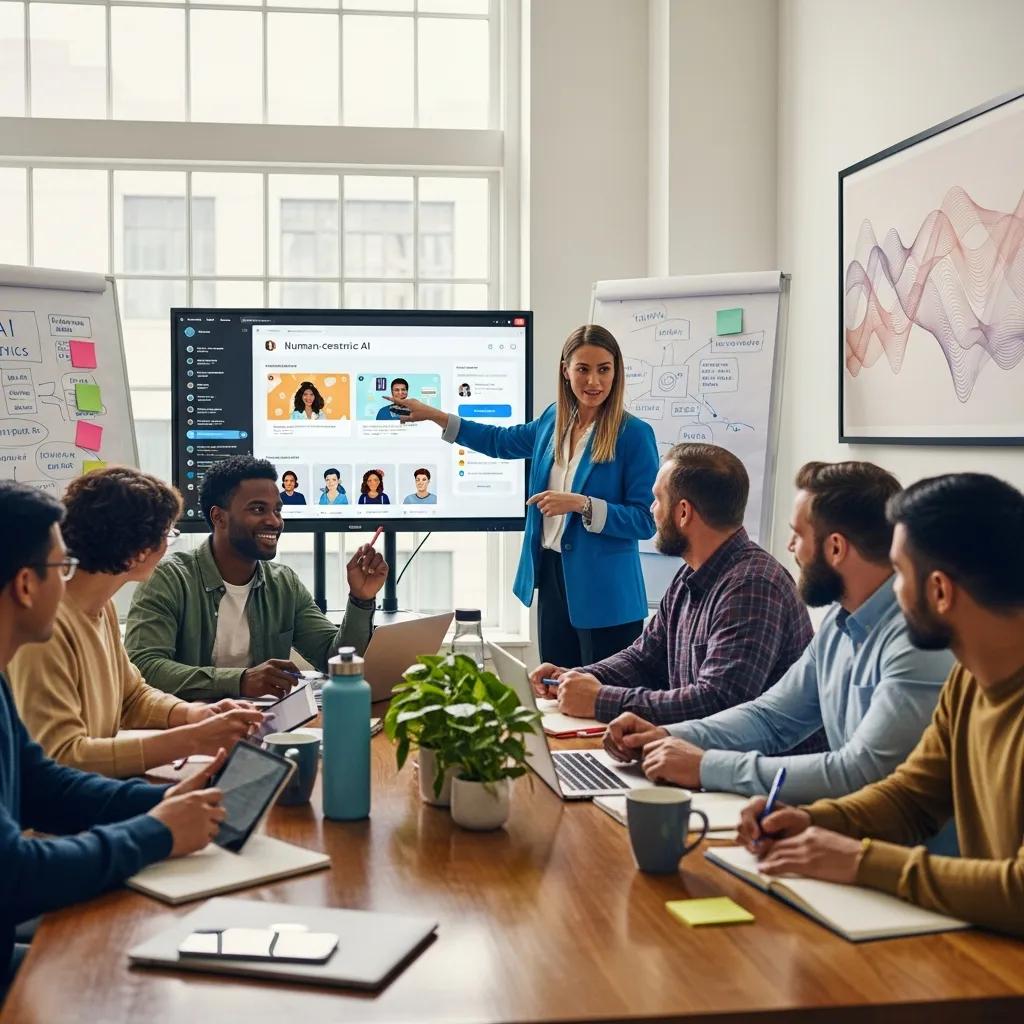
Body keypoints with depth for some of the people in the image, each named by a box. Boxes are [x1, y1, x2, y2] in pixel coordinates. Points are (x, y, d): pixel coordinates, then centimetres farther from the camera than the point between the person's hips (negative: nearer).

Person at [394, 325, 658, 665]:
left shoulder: (634, 433, -13)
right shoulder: (553, 420, 6)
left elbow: (646, 520, -13)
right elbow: (500, 441, 24)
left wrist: (581, 504, -23)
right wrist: (433, 415, 24)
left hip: (603, 592, -6)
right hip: (551, 576, 6)